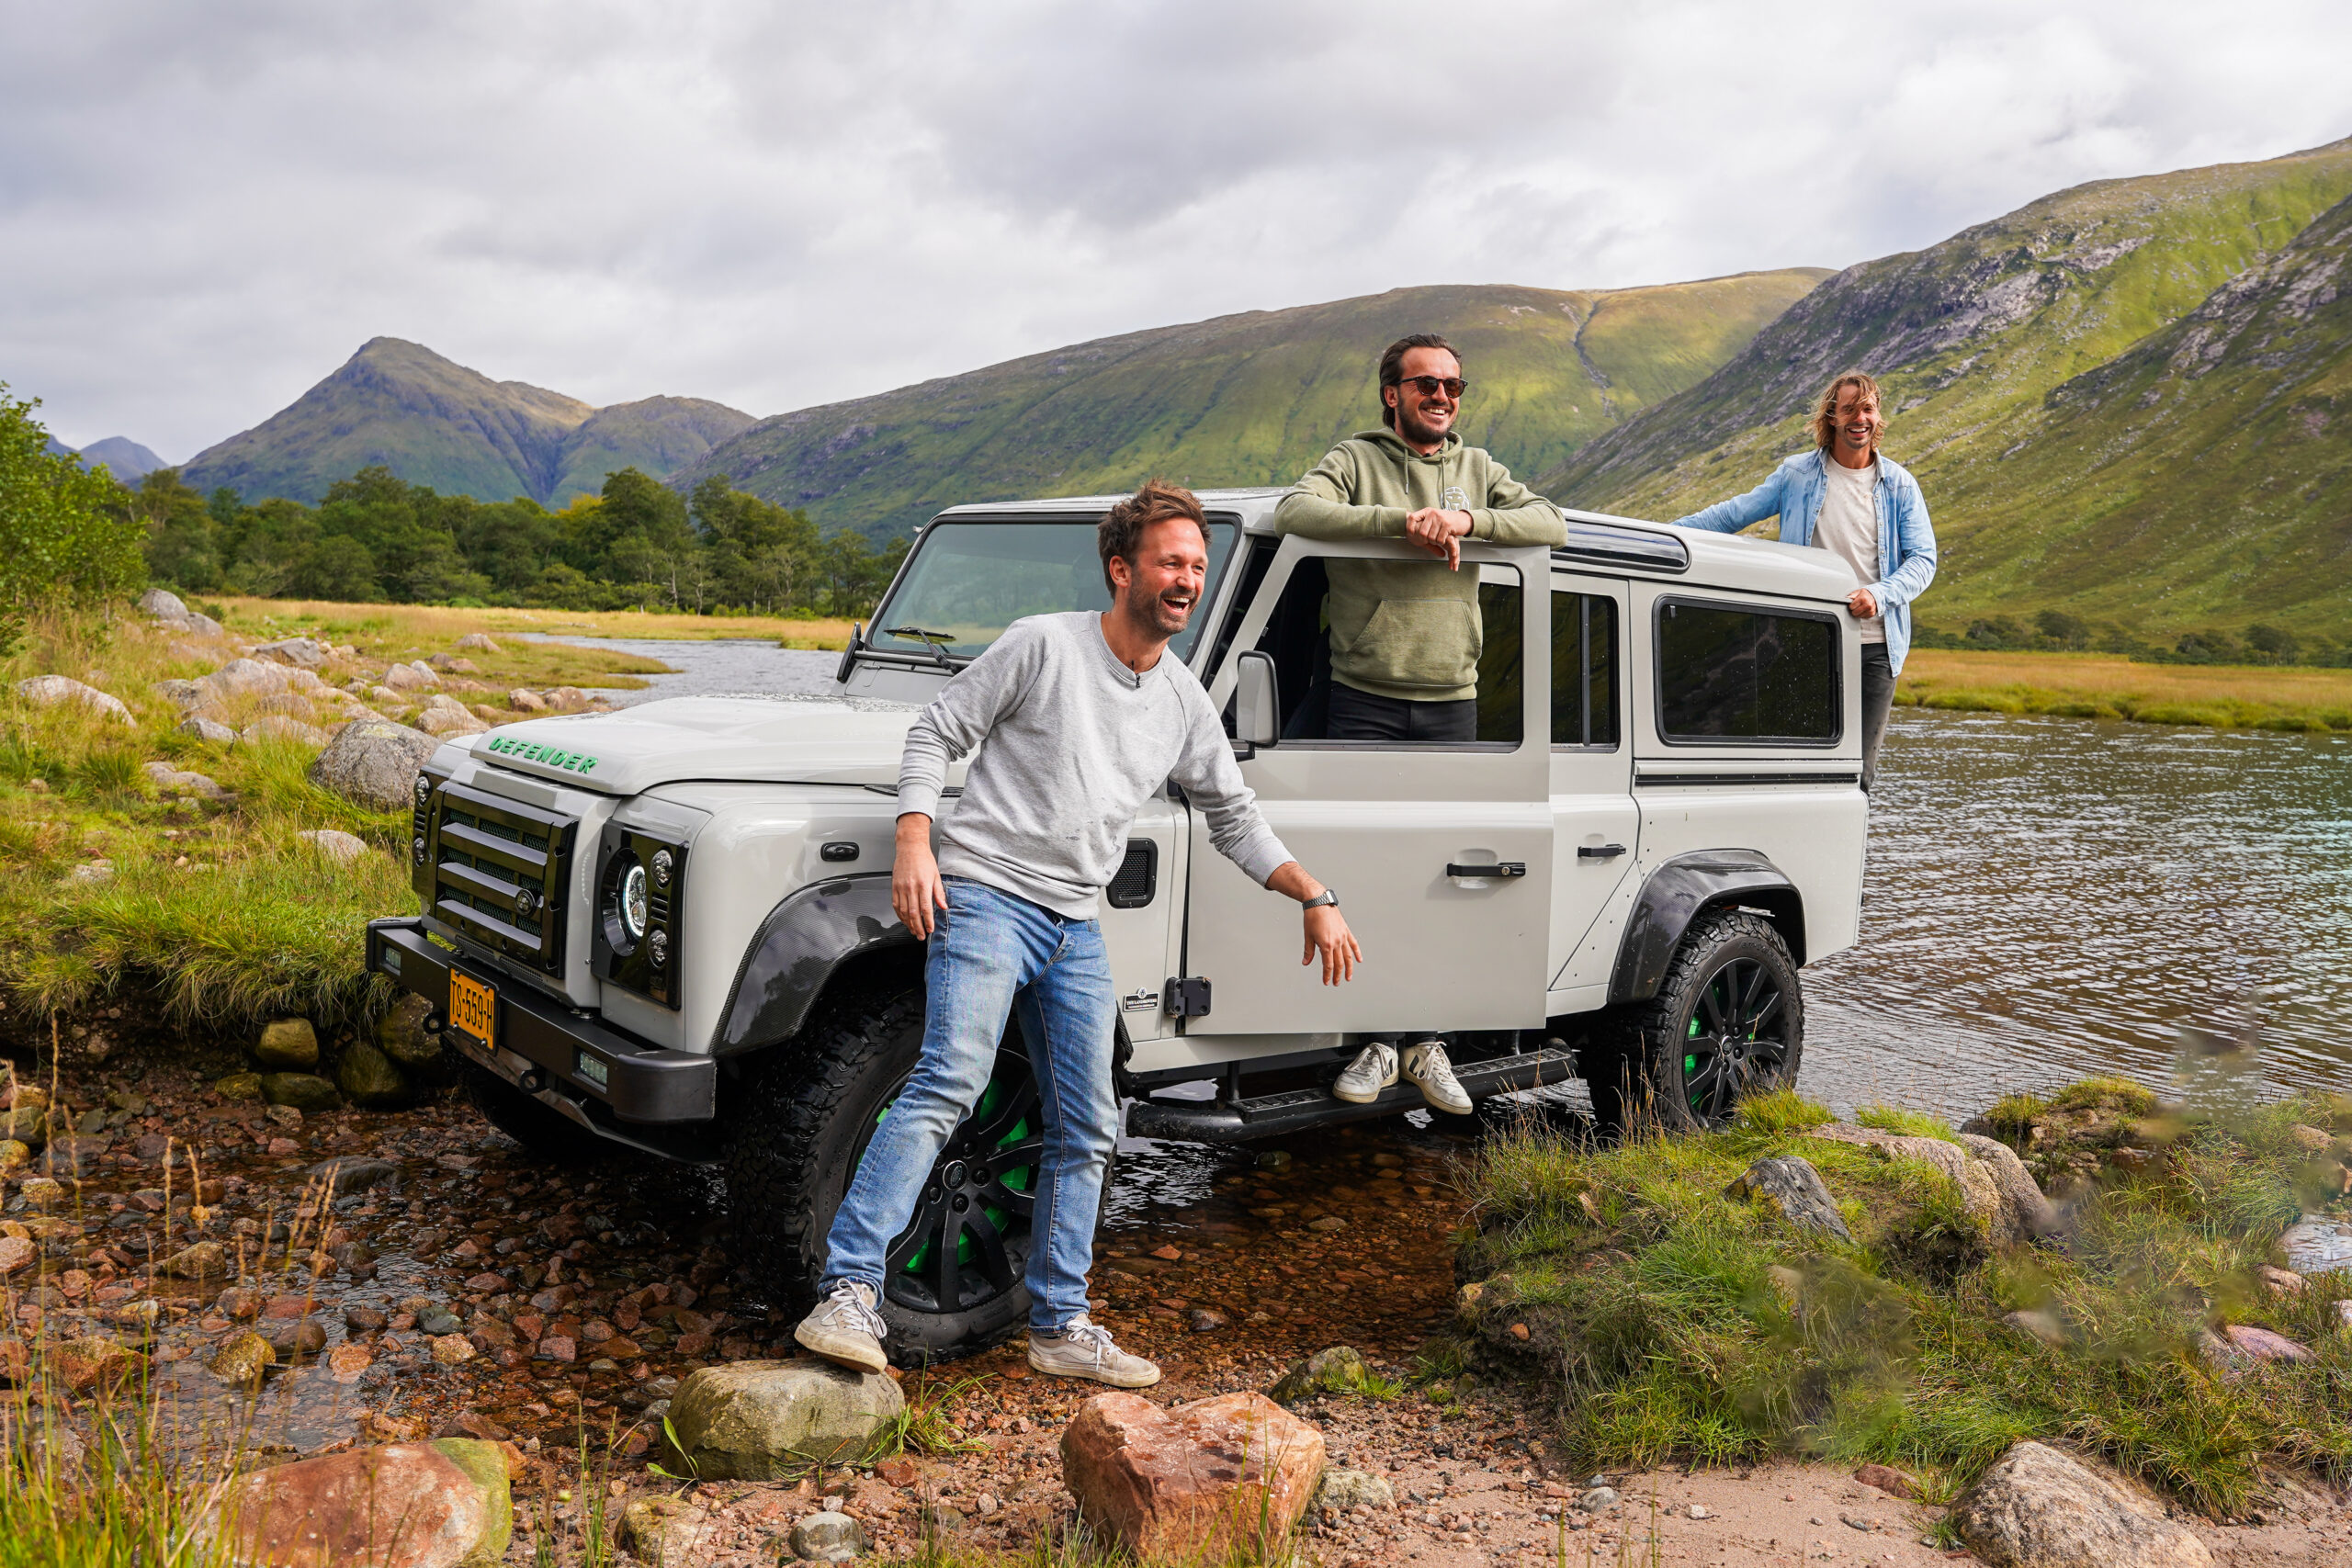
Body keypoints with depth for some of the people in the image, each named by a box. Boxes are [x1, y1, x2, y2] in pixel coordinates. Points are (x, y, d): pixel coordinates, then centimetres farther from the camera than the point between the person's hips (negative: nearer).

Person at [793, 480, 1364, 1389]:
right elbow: (935, 736, -3)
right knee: (949, 1084, -22)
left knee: (1085, 1132, 7)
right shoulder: (1042, 645, -5)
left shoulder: (1184, 702, 12)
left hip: (1077, 928, 6)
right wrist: (915, 844, -16)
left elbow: (1234, 818, 21)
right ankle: (849, 1294, -20)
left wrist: (1315, 897, 11)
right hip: (986, 896, -6)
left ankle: (1059, 1328, 18)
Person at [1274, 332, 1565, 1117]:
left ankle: (1430, 1045, 10)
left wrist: (1465, 520, -15)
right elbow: (1296, 511, -17)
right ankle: (1379, 1042, 6)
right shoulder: (1355, 461, 3)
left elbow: (1550, 523, 0)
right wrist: (1401, 520, -24)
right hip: (1363, 704, -3)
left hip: (1450, 705, 3)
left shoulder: (1477, 469, 13)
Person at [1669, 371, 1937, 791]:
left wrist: (1879, 594, -16)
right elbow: (1734, 514, 12)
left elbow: (1923, 559, 3)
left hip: (1874, 646, 0)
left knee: (1858, 769, -2)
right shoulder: (1797, 475, 7)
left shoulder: (1899, 485, 7)